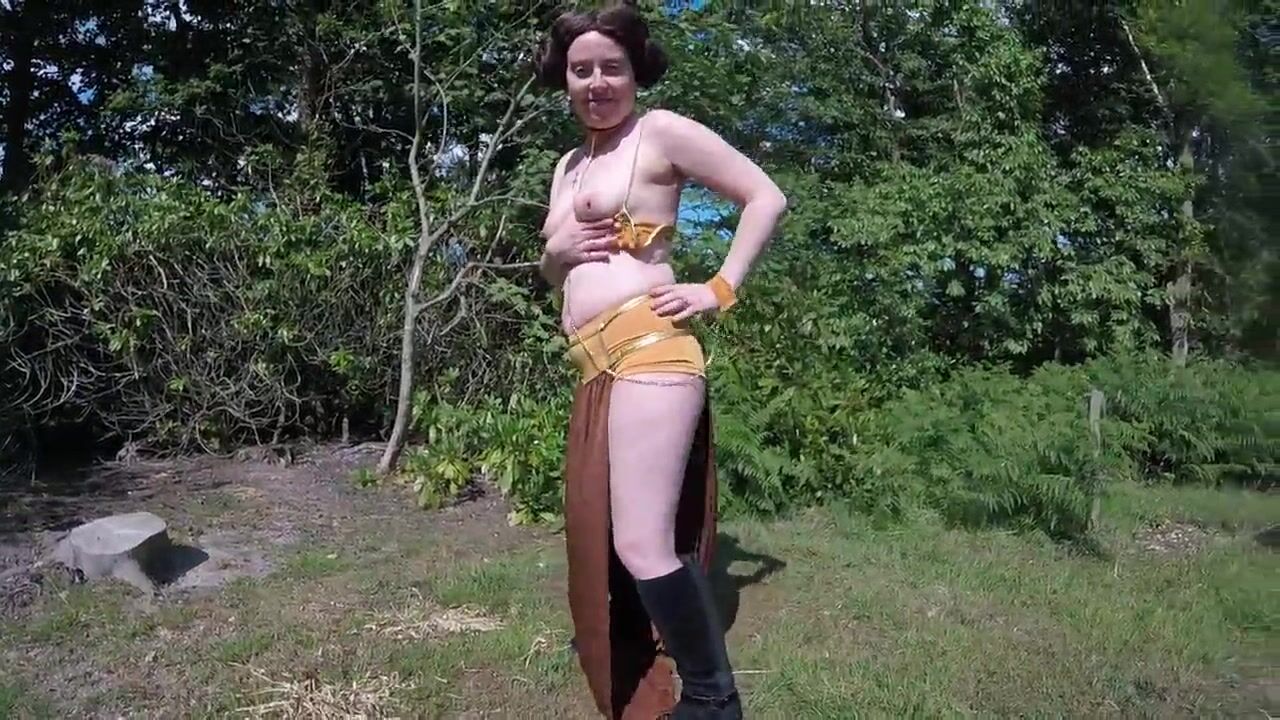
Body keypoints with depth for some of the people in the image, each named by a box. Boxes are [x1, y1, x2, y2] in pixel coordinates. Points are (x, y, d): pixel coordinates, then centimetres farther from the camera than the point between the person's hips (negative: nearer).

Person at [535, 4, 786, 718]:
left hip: (648, 350, -9)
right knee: (601, 542, 18)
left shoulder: (662, 131, 0)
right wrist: (558, 250, 4)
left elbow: (766, 198, -2)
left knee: (643, 547, -16)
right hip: (597, 369, 9)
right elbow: (552, 272, 27)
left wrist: (720, 290, -8)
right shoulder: (569, 165, 22)